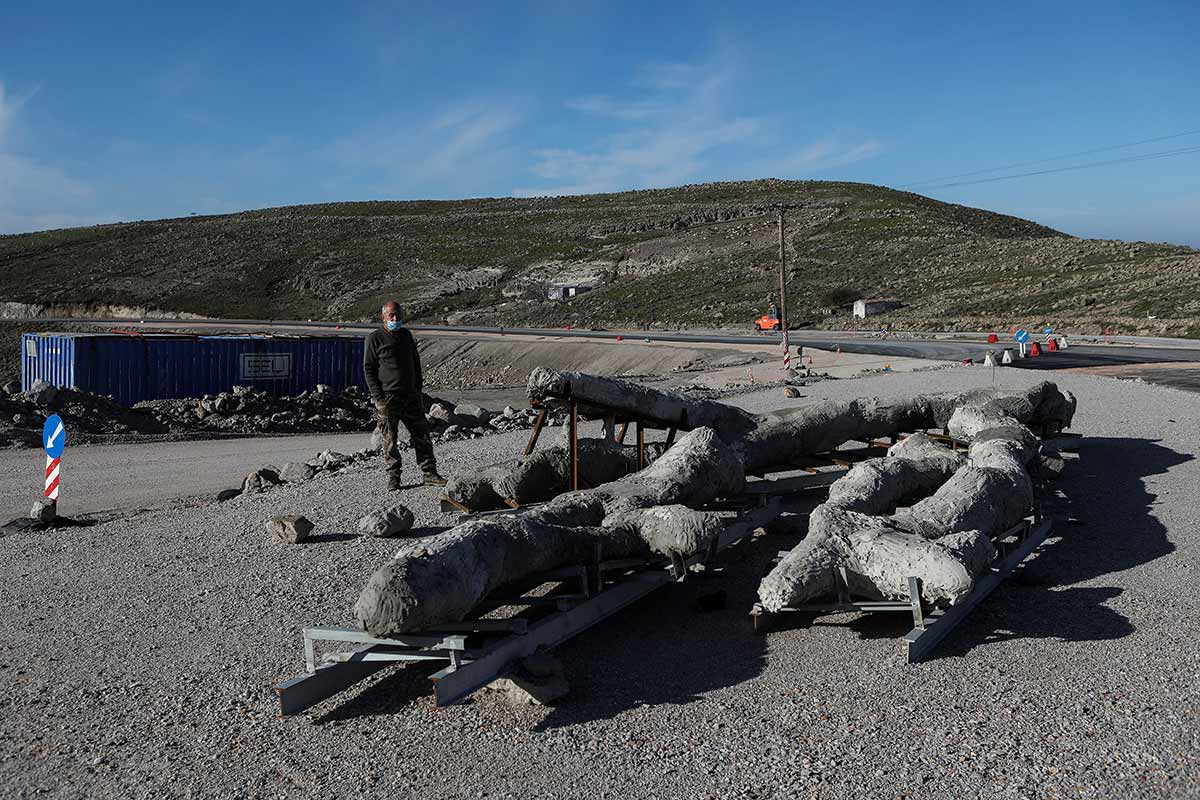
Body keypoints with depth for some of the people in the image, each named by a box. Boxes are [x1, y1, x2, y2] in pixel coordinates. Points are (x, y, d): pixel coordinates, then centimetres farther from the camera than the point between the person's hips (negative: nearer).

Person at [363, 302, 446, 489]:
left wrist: (418, 387, 15)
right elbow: (368, 368, -5)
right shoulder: (374, 338, -4)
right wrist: (378, 396, -12)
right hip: (388, 398, -5)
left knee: (422, 434, 3)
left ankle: (430, 474, 9)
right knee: (390, 439, 1)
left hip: (411, 396, 5)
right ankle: (393, 477, 12)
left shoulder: (406, 335, 13)